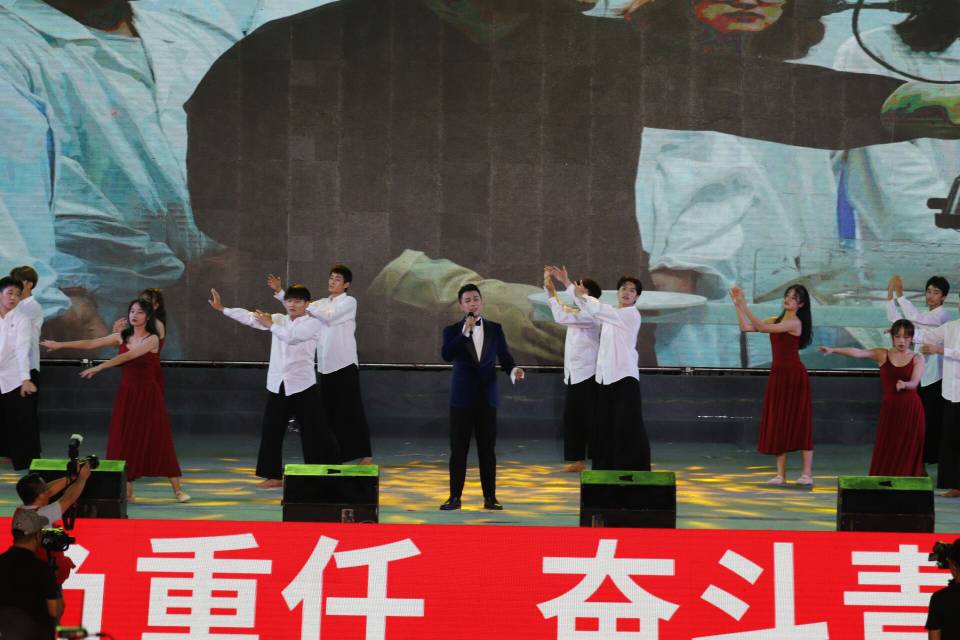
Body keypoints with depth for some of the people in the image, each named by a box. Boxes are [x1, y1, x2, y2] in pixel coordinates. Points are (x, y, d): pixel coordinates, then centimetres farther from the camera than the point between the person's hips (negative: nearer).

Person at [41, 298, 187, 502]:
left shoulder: (153, 339, -10)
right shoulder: (122, 337, 6)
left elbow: (128, 356, -23)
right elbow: (91, 344, 5)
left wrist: (99, 367, -29)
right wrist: (60, 345, 1)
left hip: (148, 396, -5)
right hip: (126, 395, 5)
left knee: (158, 441, -4)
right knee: (125, 442, 2)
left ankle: (177, 489, 3)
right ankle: (127, 491, 10)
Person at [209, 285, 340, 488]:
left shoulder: (313, 323, -4)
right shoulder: (278, 319, 10)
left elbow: (291, 336, -20)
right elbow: (250, 317, 2)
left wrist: (271, 325, -7)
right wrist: (222, 309, -6)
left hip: (302, 385, -5)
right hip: (277, 385, 5)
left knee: (315, 430, -2)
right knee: (271, 431, 5)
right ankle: (274, 475, 14)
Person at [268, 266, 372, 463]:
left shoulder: (349, 302, -4)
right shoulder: (323, 303, 15)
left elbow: (329, 316, -18)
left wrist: (308, 306, -14)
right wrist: (279, 292, -1)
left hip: (345, 364, -6)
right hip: (326, 365, 6)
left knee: (352, 411, -6)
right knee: (329, 411, 9)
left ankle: (365, 454, -4)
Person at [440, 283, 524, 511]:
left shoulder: (495, 329, 6)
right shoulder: (453, 331, 0)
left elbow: (504, 357, 7)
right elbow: (446, 355, -18)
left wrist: (514, 370, -14)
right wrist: (465, 331, -23)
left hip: (487, 398, 1)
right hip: (462, 398, -1)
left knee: (487, 449, 5)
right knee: (459, 449, 1)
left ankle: (490, 497, 10)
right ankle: (455, 497, 7)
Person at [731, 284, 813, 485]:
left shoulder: (795, 323, -12)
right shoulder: (776, 320, 12)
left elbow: (762, 327, -20)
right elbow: (746, 327, 6)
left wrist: (745, 306, -21)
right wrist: (737, 305, -3)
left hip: (794, 376, -8)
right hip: (778, 374, 8)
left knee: (799, 423, -5)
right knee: (779, 423, 6)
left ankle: (807, 474, -1)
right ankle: (781, 474, 8)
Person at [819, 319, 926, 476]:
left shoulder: (917, 358, 3)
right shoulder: (883, 355, 3)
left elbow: (914, 382, -10)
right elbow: (858, 353, -10)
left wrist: (904, 384, -34)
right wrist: (833, 350, -23)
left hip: (911, 410, -1)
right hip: (889, 408, 1)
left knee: (908, 452, 0)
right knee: (886, 452, -1)